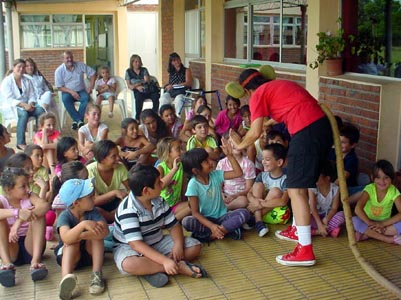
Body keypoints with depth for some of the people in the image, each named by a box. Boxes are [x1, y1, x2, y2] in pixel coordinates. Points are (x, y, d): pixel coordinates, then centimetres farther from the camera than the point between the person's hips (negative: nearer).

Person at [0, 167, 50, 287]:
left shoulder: (29, 197, 0)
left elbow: (45, 206, -24)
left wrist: (20, 220, -36)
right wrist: (17, 213, -46)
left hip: (30, 247, 1)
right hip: (10, 249, 0)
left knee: (38, 215, -20)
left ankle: (35, 261, -34)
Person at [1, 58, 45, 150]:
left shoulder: (27, 81, 13)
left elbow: (32, 95, 7)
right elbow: (9, 99, -15)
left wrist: (30, 104, -16)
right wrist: (23, 105, -26)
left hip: (27, 106, 5)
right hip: (12, 108, -5)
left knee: (40, 110, -25)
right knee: (23, 113, -38)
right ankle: (20, 143, -37)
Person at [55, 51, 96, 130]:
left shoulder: (80, 65, -2)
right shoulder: (59, 70, -6)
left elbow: (92, 73, 3)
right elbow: (60, 87, -7)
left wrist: (91, 86, -7)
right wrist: (71, 92, -21)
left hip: (81, 91, 1)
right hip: (68, 92, -1)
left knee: (86, 98, -32)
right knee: (65, 99, -35)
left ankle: (76, 120, -24)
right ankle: (79, 120, -30)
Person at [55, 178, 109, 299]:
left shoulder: (93, 212, -11)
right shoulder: (64, 216, -19)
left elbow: (105, 231, -27)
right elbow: (67, 238, -38)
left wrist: (80, 236, -35)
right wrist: (83, 224, -52)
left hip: (91, 252, 2)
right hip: (68, 254, -2)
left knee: (96, 233, -25)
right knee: (72, 242, -34)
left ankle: (96, 274, -31)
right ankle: (65, 279, -57)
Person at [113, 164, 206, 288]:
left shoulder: (159, 201, -4)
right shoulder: (128, 210, -26)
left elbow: (173, 225, 2)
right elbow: (136, 243, -34)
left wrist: (178, 245, -20)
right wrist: (165, 260, -41)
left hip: (157, 243, 7)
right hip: (129, 246, -7)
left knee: (195, 245, -4)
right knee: (128, 264, -42)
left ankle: (151, 268, -21)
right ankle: (179, 266, -30)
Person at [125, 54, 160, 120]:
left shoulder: (144, 70, 16)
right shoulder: (128, 72, 15)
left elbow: (147, 81, 2)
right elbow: (129, 85, 7)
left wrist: (136, 84, -11)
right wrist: (137, 87, -14)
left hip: (148, 89, 2)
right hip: (138, 91, -2)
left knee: (156, 96, -33)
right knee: (139, 97, -39)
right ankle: (137, 118, -33)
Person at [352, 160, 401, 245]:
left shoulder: (394, 192, -13)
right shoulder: (369, 189, -16)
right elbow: (358, 209, -27)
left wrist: (383, 224, -28)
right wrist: (370, 223, -33)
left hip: (385, 223, 1)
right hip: (368, 221, -1)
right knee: (354, 221, -32)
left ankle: (367, 234, -25)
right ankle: (388, 239, -27)